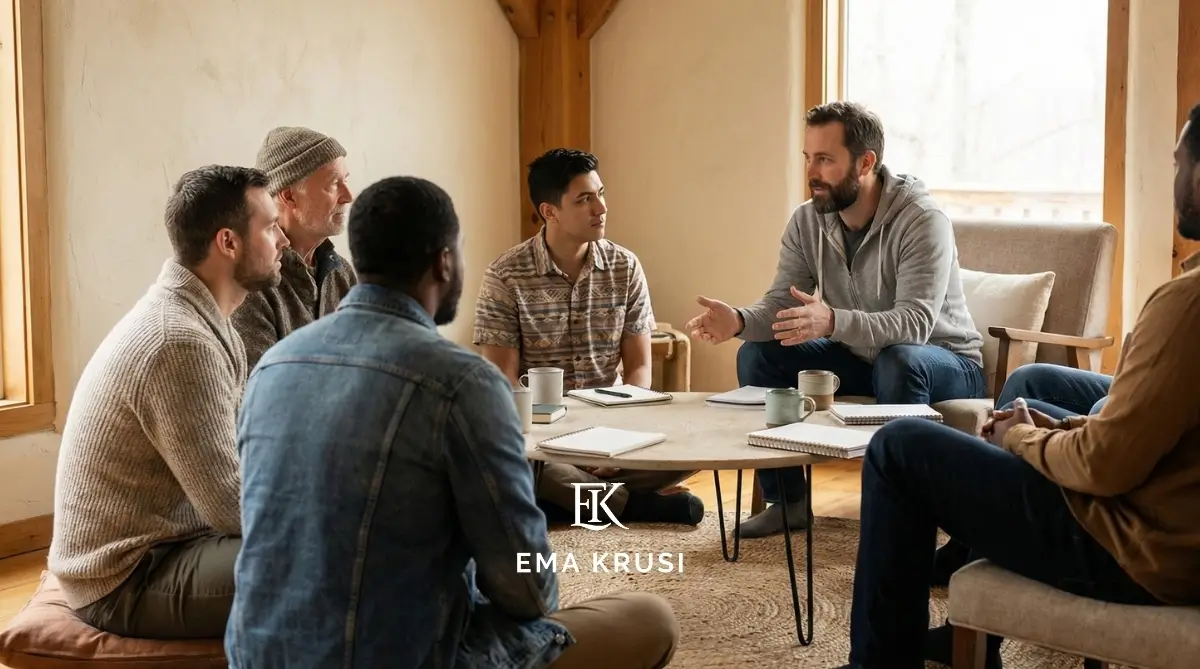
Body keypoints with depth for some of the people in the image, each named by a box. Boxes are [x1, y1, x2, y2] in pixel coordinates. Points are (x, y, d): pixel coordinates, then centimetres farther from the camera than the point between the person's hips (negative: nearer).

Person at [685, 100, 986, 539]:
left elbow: (915, 323, -37)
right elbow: (780, 305, -11)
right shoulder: (807, 221, -6)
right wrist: (739, 320, -35)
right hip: (860, 357, 6)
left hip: (943, 362, -6)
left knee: (899, 361, -39)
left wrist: (832, 321, -54)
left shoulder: (922, 220, -25)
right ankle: (786, 500, 0)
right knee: (757, 354, -9)